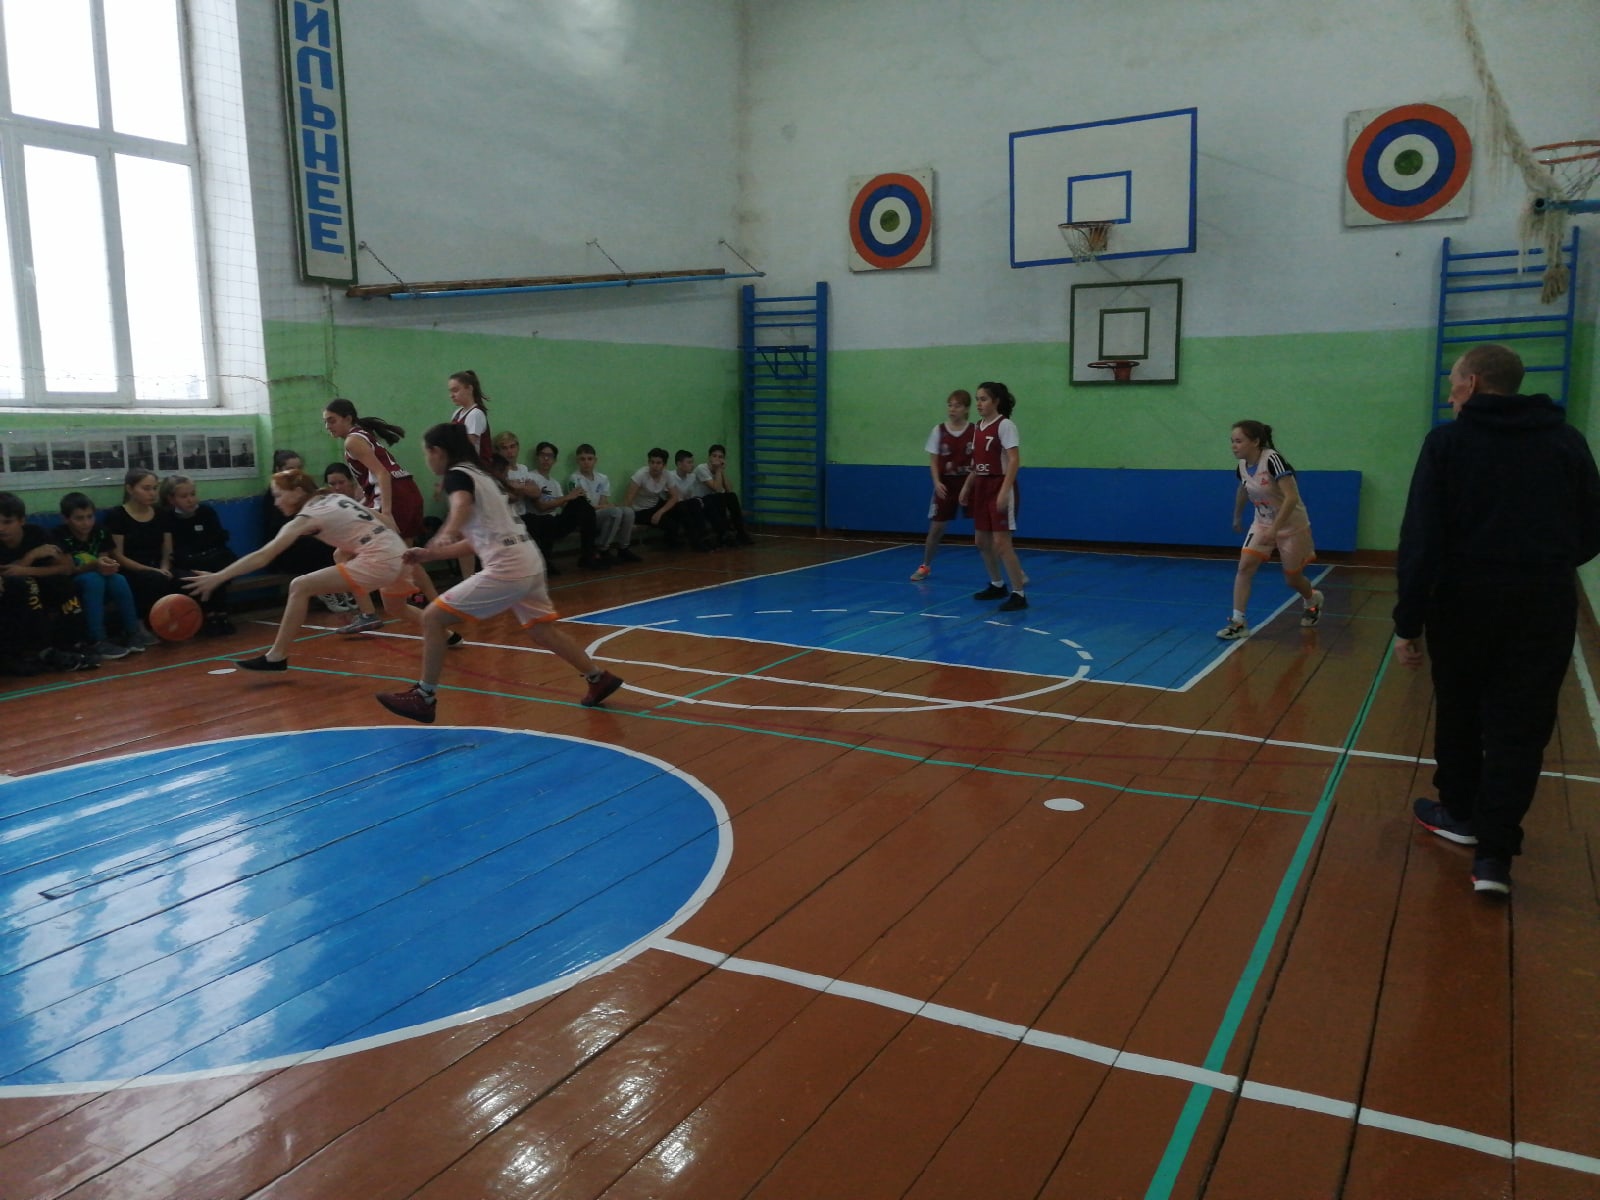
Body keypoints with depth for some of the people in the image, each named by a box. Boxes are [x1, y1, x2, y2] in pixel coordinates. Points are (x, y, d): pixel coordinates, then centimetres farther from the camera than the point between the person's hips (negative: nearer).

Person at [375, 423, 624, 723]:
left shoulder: (457, 475, -4)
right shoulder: (479, 475, 23)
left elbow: (462, 503, -30)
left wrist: (446, 534, -49)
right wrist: (430, 554, 28)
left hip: (507, 568, -10)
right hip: (529, 562, 10)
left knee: (432, 618, -3)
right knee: (543, 631, 24)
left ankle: (424, 698, 2)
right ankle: (600, 678, 29)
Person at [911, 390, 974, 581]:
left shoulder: (974, 431, -6)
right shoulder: (939, 430, -2)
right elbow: (933, 460, 0)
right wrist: (937, 482, -12)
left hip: (969, 483, -2)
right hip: (946, 484, 2)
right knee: (936, 527, 8)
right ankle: (925, 566, 27)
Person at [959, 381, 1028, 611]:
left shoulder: (1005, 425, -13)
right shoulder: (978, 427, 11)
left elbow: (1014, 460, -20)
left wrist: (1004, 491, -27)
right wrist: (966, 487, 15)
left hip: (1000, 488, -8)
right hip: (981, 488, 8)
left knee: (1001, 542, -12)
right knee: (982, 541, 14)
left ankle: (1019, 594, -4)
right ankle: (997, 585, 31)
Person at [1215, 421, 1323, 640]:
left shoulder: (1273, 460, -28)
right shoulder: (1241, 465, -6)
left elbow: (1291, 498, -33)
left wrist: (1274, 529, -38)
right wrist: (1237, 517, 27)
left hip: (1292, 525, -5)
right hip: (1262, 523, 5)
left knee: (1292, 578, 10)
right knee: (1245, 566, -14)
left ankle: (1313, 600, 44)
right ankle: (1238, 622, -12)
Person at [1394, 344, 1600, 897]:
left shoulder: (1448, 441, -4)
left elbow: (1421, 540, -10)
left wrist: (1408, 622, -8)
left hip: (1466, 600, -2)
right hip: (1546, 605, 2)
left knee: (1459, 712, 18)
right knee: (1520, 727, 4)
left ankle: (1461, 812, 36)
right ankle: (1494, 852, 0)